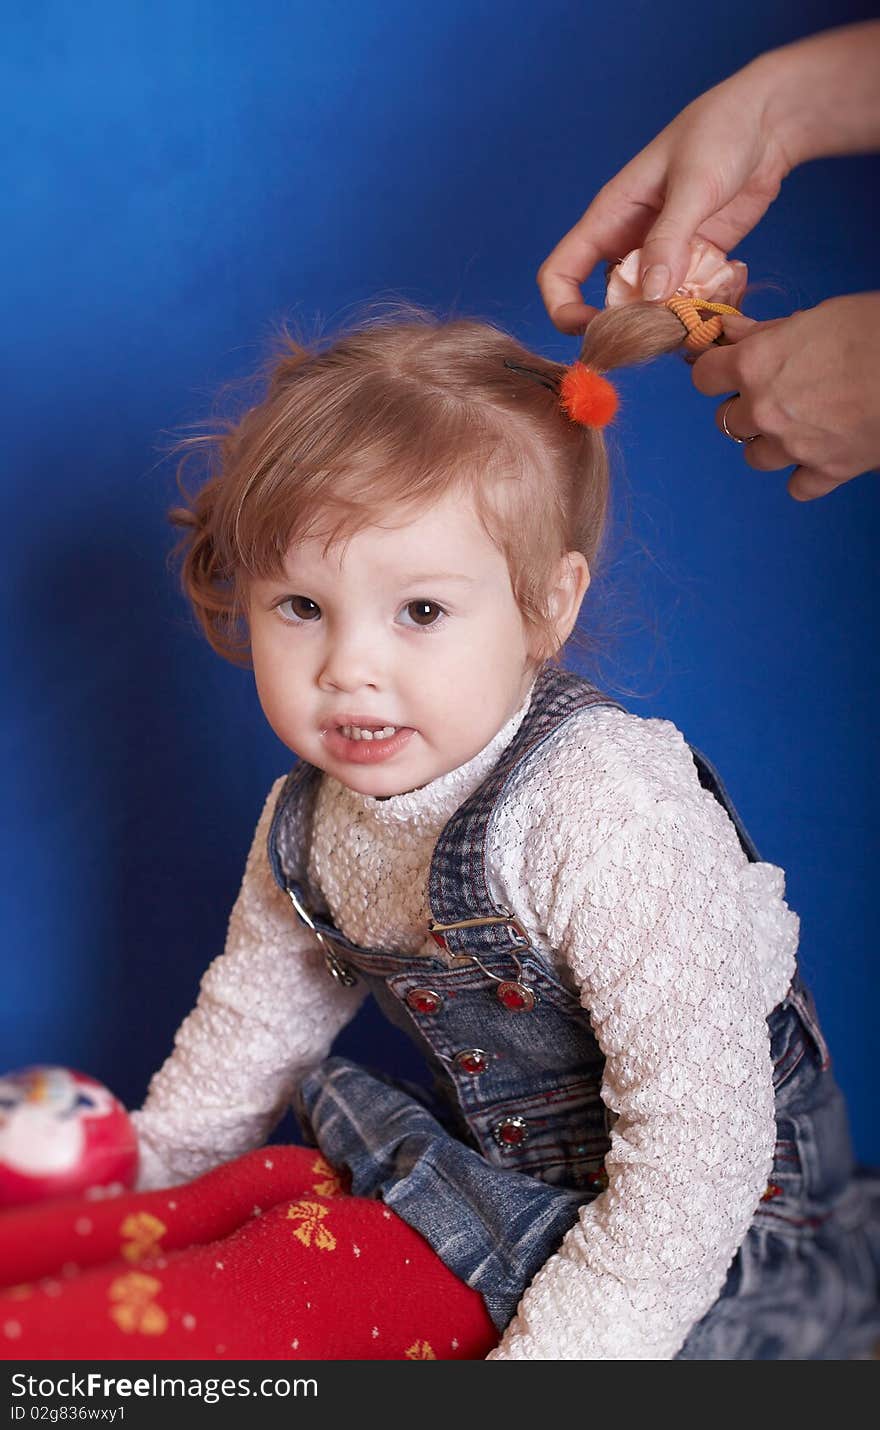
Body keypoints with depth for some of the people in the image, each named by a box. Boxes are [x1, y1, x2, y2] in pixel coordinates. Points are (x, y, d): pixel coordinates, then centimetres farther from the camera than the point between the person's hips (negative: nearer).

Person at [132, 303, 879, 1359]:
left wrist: (549, 1349, -31)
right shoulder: (306, 826, -6)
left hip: (723, 1247, -6)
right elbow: (254, 1013, 14)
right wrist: (135, 1179, 19)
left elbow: (701, 1144, -31)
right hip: (516, 1193, 7)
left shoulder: (612, 814, -31)